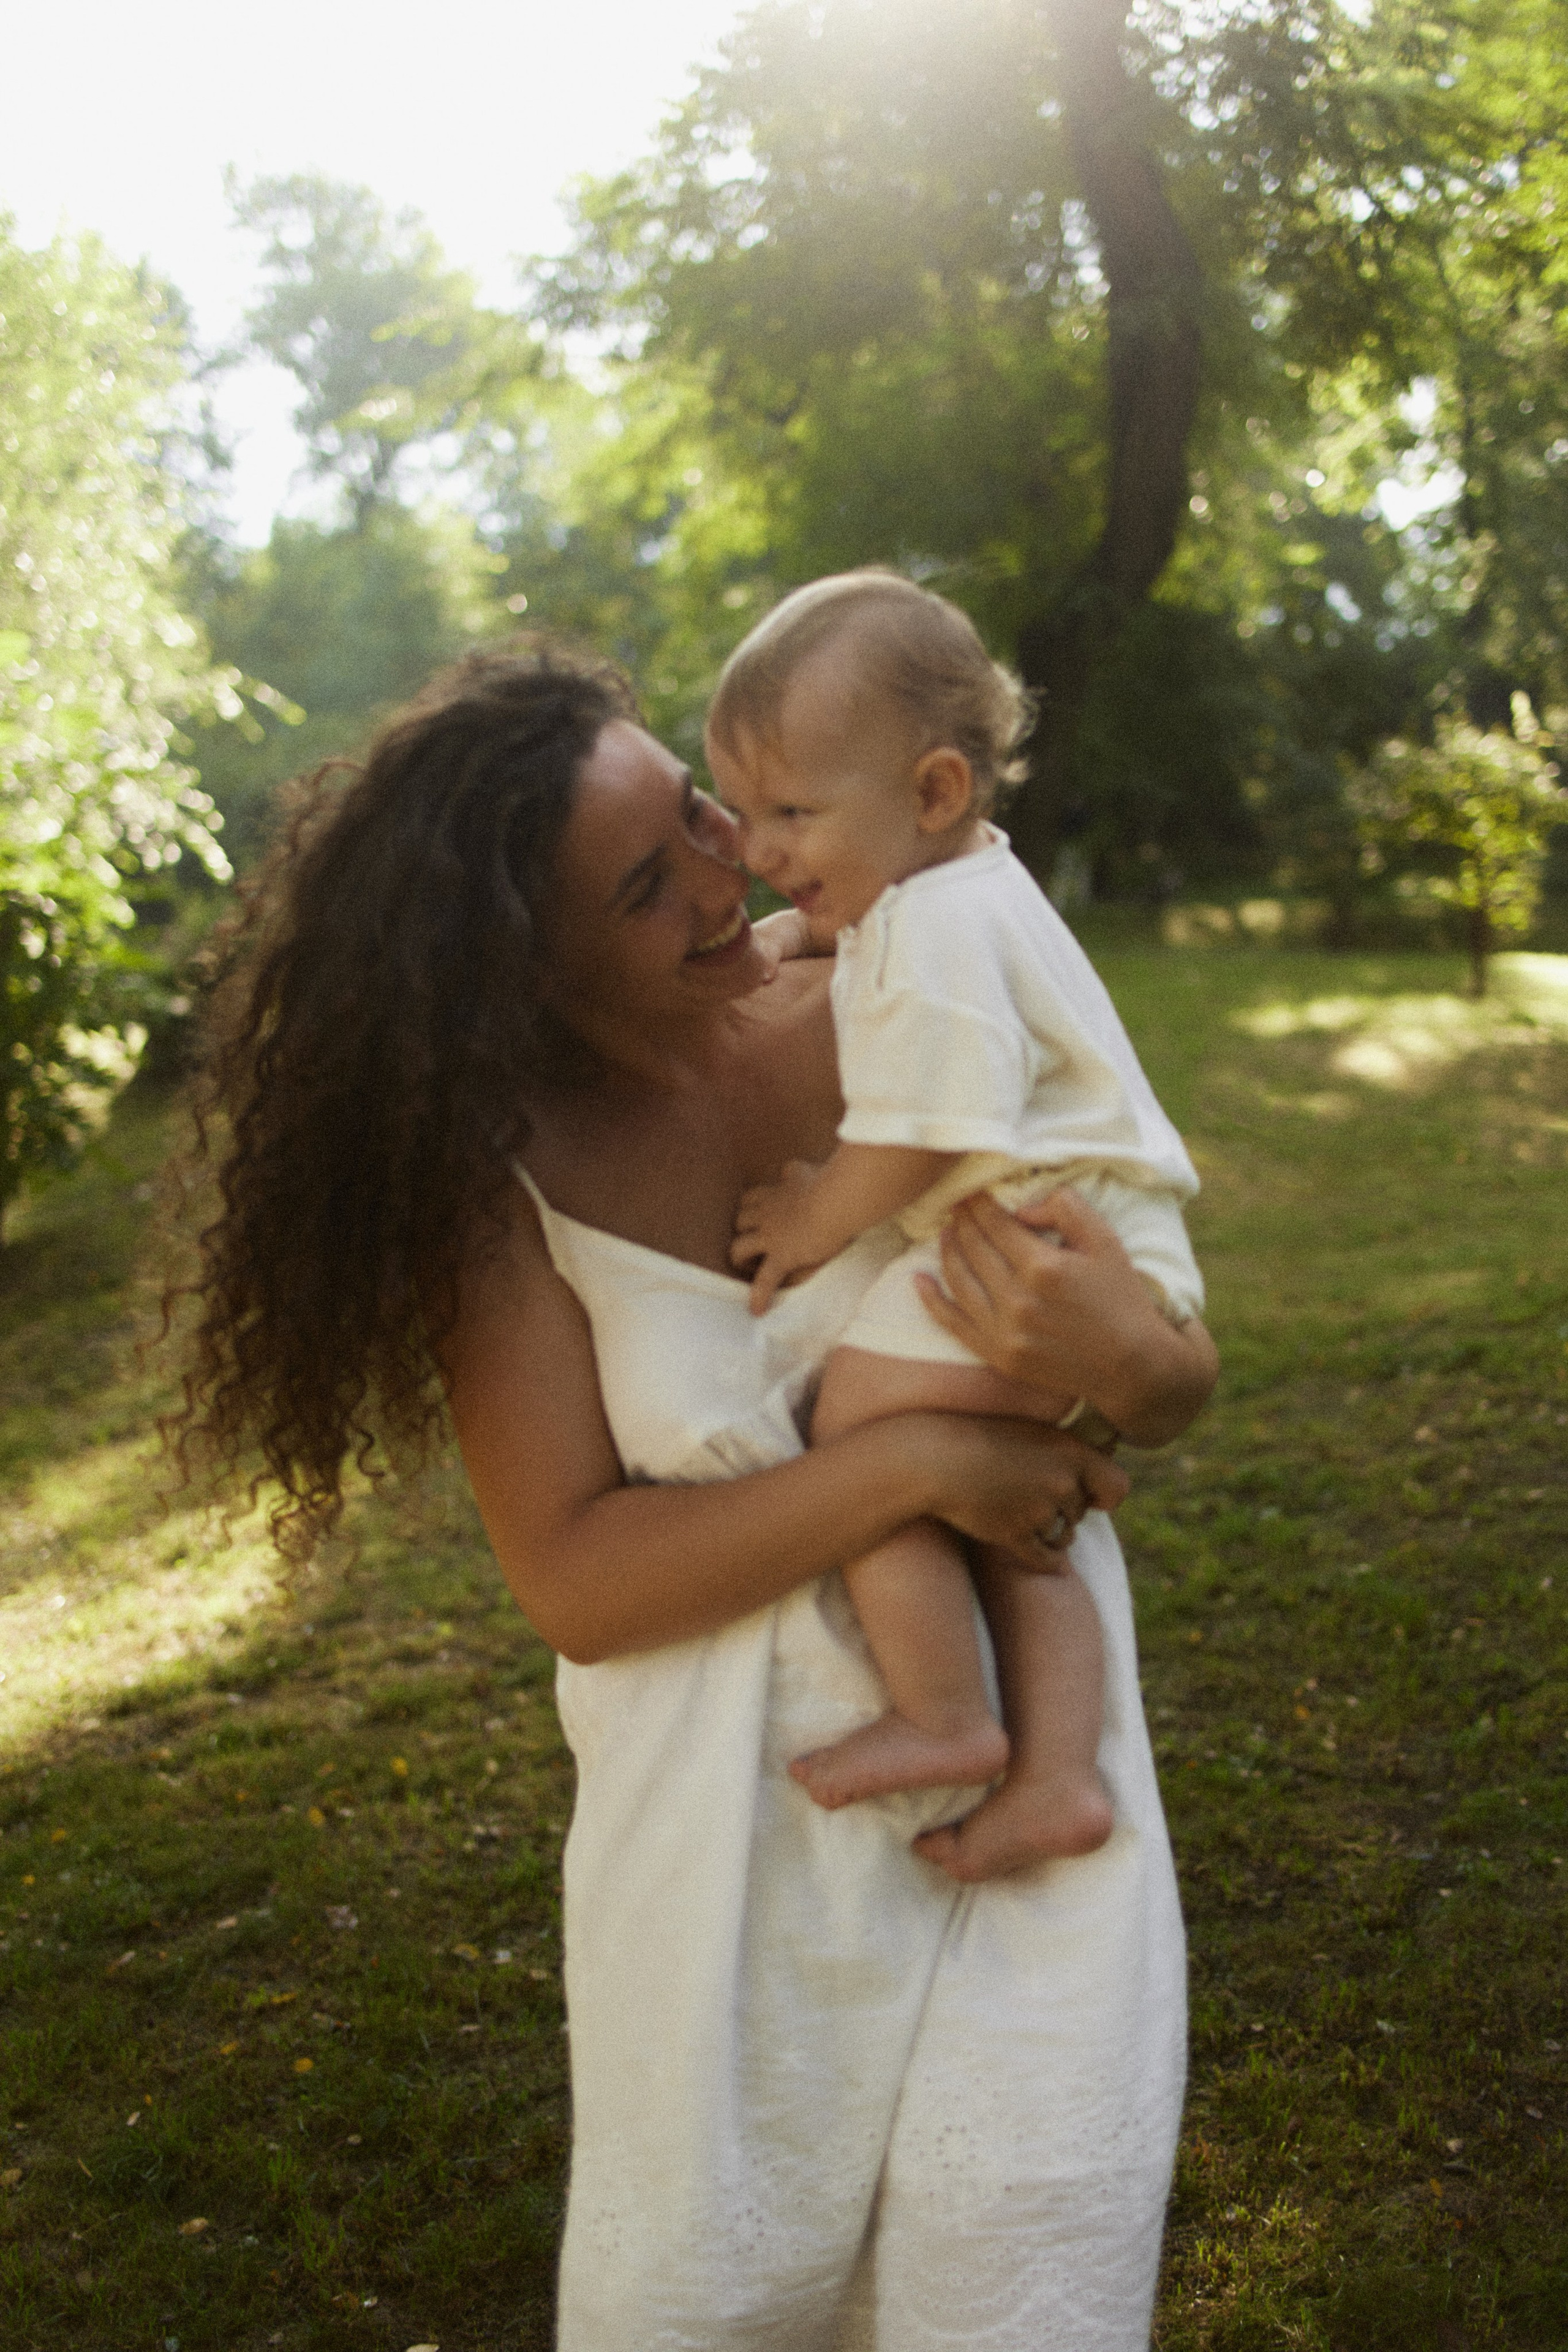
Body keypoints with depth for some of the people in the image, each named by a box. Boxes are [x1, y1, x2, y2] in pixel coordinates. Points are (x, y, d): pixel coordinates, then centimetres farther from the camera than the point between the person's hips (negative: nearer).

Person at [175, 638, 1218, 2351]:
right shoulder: (503, 1166, -9)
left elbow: (1174, 1399, -1)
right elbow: (573, 1580, -15)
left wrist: (1126, 1360, -25)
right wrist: (915, 1461, -22)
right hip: (736, 1825, 0)